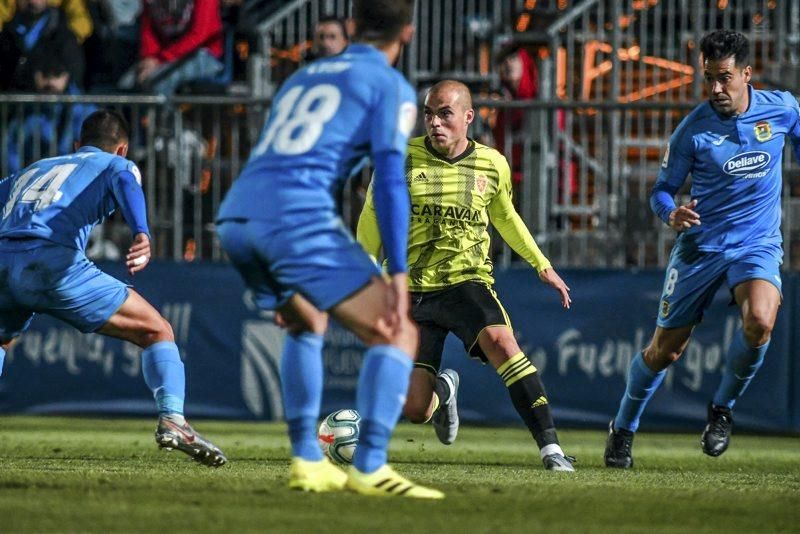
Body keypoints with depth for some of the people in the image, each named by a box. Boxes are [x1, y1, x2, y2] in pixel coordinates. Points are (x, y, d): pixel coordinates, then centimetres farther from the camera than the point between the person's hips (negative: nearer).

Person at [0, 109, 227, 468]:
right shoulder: (117, 165, 22)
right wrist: (142, 235, -22)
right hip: (54, 261, -5)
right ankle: (171, 419, -14)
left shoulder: (33, 170, 38)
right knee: (157, 332, 7)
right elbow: (126, 184, -2)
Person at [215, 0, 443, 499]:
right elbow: (390, 180, -3)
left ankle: (307, 461, 24)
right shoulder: (391, 86, 9)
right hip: (298, 215, -7)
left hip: (235, 215, 7)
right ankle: (369, 468, -15)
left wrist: (284, 289, 38)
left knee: (306, 325, 31)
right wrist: (398, 273, -6)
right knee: (398, 332, -2)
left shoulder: (303, 77, 30)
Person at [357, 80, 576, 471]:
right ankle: (443, 390, 36)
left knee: (500, 341, -33)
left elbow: (505, 217, 21)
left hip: (468, 282, 0)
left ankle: (550, 446, -31)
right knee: (415, 410, -6)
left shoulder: (492, 165, 1)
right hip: (412, 290, 0)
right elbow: (373, 217, 8)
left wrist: (542, 265, 20)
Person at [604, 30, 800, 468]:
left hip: (759, 244, 1)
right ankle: (623, 429, 29)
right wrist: (670, 214, -24)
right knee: (665, 350, 4)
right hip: (700, 246, -1)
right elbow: (662, 189, -3)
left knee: (760, 321, -29)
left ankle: (722, 408, -2)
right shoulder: (692, 130, -10)